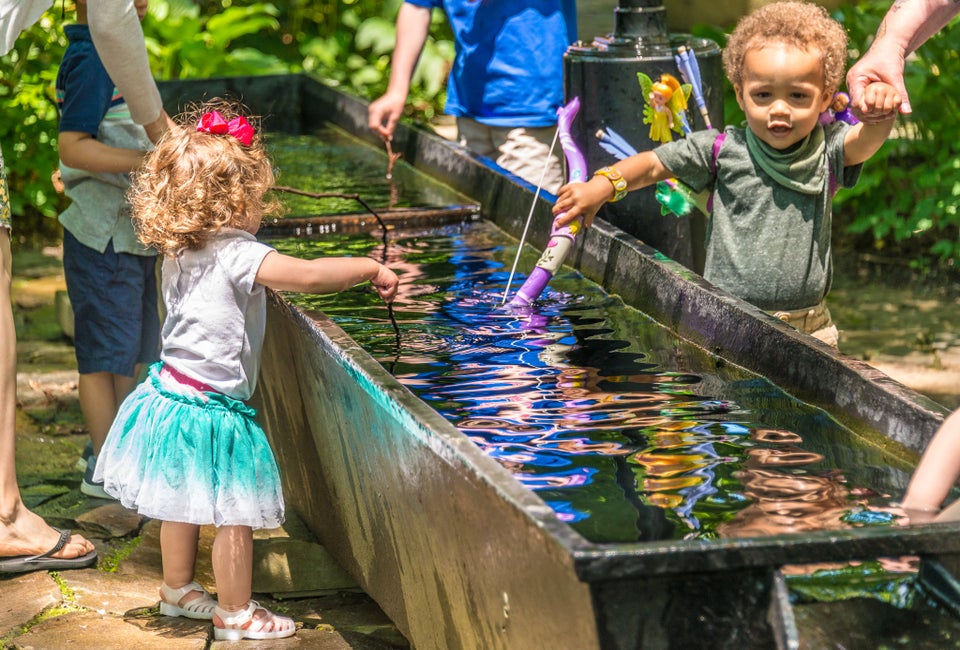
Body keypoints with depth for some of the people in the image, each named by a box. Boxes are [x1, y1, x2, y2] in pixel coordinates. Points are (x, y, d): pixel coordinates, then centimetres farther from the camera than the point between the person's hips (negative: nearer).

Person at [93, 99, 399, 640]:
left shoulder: (181, 253, 5)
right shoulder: (237, 254, -22)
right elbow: (311, 275, -29)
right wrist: (372, 268, -18)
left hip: (172, 390, 9)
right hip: (212, 409, -9)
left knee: (183, 504, 23)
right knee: (235, 514, 3)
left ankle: (179, 590, 38)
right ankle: (235, 613, 12)